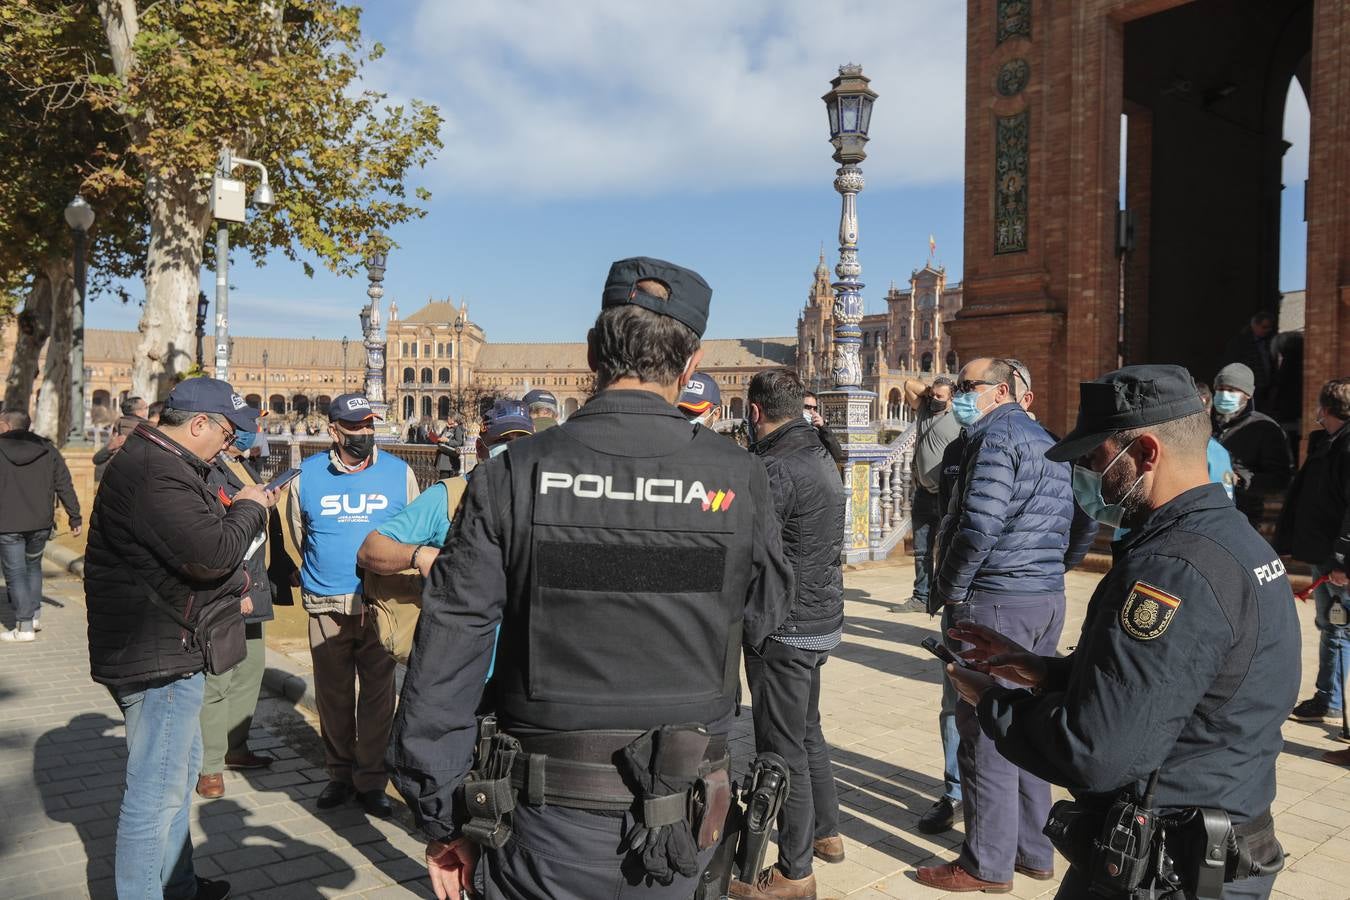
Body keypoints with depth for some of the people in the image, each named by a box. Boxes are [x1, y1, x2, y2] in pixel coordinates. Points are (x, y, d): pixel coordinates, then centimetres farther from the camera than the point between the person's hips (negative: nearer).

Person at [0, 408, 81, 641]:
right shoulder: (48, 450, 5)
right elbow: (65, 486, 4)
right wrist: (75, 517, 8)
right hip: (40, 524, 4)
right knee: (33, 565, 22)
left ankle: (24, 626, 1)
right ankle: (35, 615, 22)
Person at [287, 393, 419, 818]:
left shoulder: (399, 473, 1)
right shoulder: (307, 475, 2)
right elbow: (300, 536, 16)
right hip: (326, 606, 1)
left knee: (379, 693, 3)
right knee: (332, 695, 10)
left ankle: (371, 780, 15)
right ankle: (340, 773, 26)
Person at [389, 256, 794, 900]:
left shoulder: (515, 475, -14)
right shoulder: (738, 478, -11)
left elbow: (445, 661, -11)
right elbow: (764, 620, 5)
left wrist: (442, 820, -1)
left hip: (546, 824, -2)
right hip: (679, 825, 2)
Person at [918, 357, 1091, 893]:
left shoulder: (996, 435, -10)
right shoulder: (1049, 443, 18)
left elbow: (979, 525, -20)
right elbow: (1082, 527, 20)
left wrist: (950, 589, -10)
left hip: (995, 602, -9)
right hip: (1048, 601, 10)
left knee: (985, 730, -2)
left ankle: (988, 864, 7)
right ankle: (1035, 850, 26)